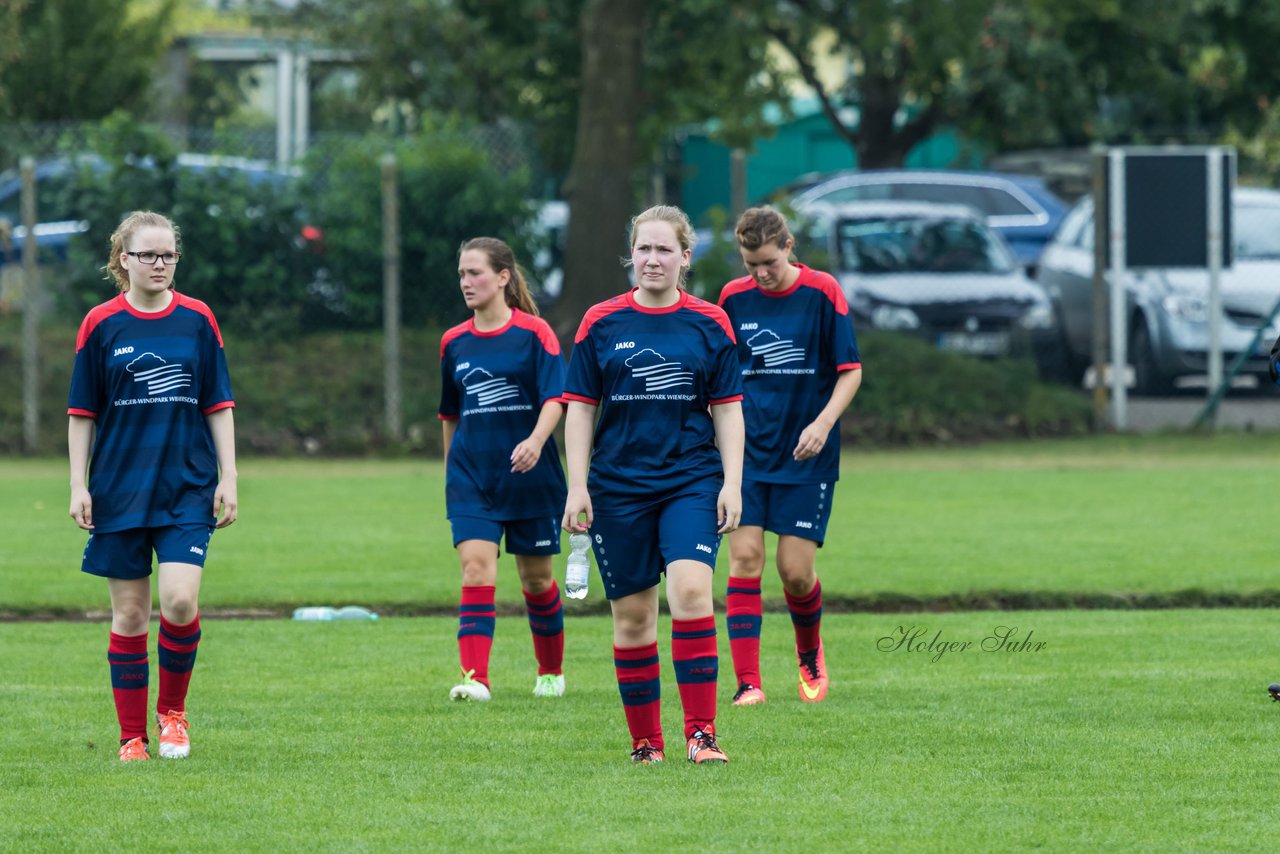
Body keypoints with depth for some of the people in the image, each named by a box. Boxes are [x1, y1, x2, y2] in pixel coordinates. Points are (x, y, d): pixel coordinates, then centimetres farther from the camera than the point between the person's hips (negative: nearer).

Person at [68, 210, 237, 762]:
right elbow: (82, 413, 3)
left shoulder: (198, 320, 4)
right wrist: (78, 487, -2)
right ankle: (132, 736, 12)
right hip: (119, 490, 0)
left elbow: (218, 405, 8)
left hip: (188, 489, 0)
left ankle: (172, 710, 7)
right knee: (129, 615, 2)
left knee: (180, 601, -16)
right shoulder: (101, 325, 0)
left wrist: (228, 478, 3)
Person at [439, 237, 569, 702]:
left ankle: (551, 671, 31)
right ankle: (475, 677, -22)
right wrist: (450, 469, 21)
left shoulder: (534, 333, -5)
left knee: (536, 577, 9)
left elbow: (554, 398, -13)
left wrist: (536, 440, -30)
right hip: (472, 478, 3)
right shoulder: (454, 342, 8)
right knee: (476, 566, -15)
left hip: (530, 475, -3)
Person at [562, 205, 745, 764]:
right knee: (632, 613, 3)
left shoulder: (709, 324, 4)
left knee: (691, 591, -20)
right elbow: (580, 407, 5)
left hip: (692, 481, -1)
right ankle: (645, 740, 14)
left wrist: (732, 483, -1)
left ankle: (700, 731, -18)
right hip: (618, 487, 1)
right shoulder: (601, 324, 4)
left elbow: (728, 409, 7)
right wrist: (577, 487, -2)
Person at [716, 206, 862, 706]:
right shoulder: (733, 298, 3)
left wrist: (823, 423, -18)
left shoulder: (823, 293, -6)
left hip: (806, 457, -2)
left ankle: (810, 655, 27)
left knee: (795, 570, -3)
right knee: (745, 557, -10)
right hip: (747, 452, 2)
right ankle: (747, 681, -8)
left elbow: (851, 370, -4)